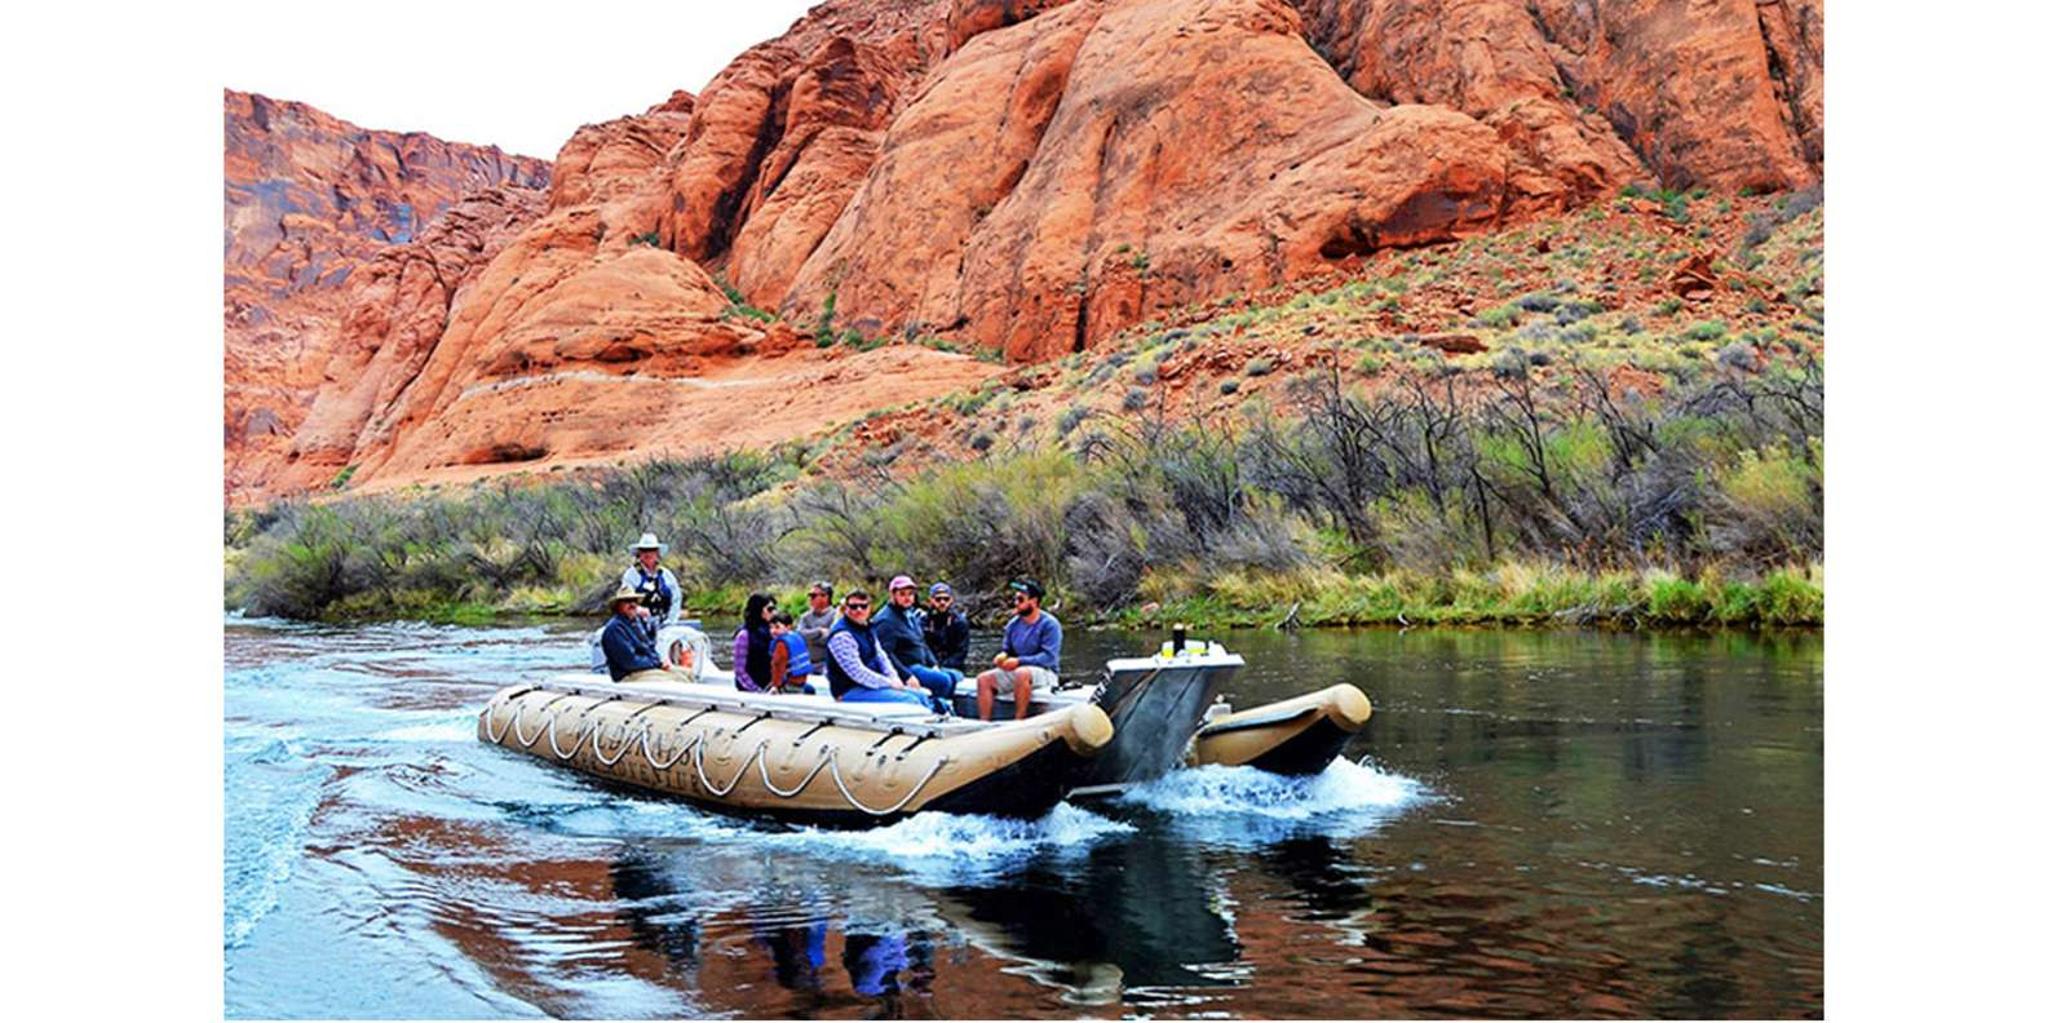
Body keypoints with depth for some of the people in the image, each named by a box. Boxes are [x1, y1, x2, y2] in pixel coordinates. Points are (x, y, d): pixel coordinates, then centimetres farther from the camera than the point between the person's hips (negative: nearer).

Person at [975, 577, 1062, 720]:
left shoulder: (1049, 624, -9)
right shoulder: (1013, 624, 10)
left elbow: (1049, 657, -18)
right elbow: (1007, 650, 18)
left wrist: (1018, 661, -23)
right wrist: (1003, 656, -8)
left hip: (1045, 673, -7)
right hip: (1014, 671, 7)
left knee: (1022, 673, -39)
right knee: (984, 679, -13)